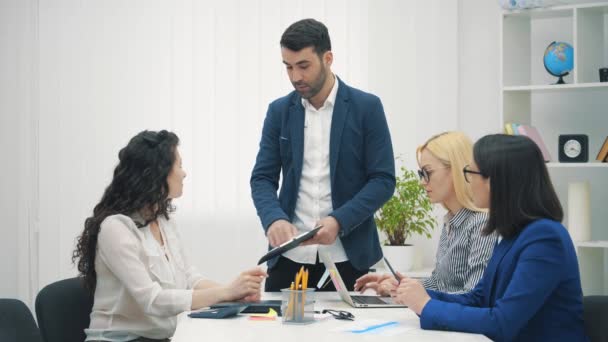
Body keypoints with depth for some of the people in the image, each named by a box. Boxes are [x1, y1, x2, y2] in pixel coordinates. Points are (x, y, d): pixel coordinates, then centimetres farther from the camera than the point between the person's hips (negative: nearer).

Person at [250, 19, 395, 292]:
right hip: (289, 256, 2)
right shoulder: (279, 111, 7)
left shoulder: (366, 107, -2)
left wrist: (339, 221, -19)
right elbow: (263, 178, 4)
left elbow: (383, 180, -5)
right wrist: (274, 218, -17)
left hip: (346, 256, -2)